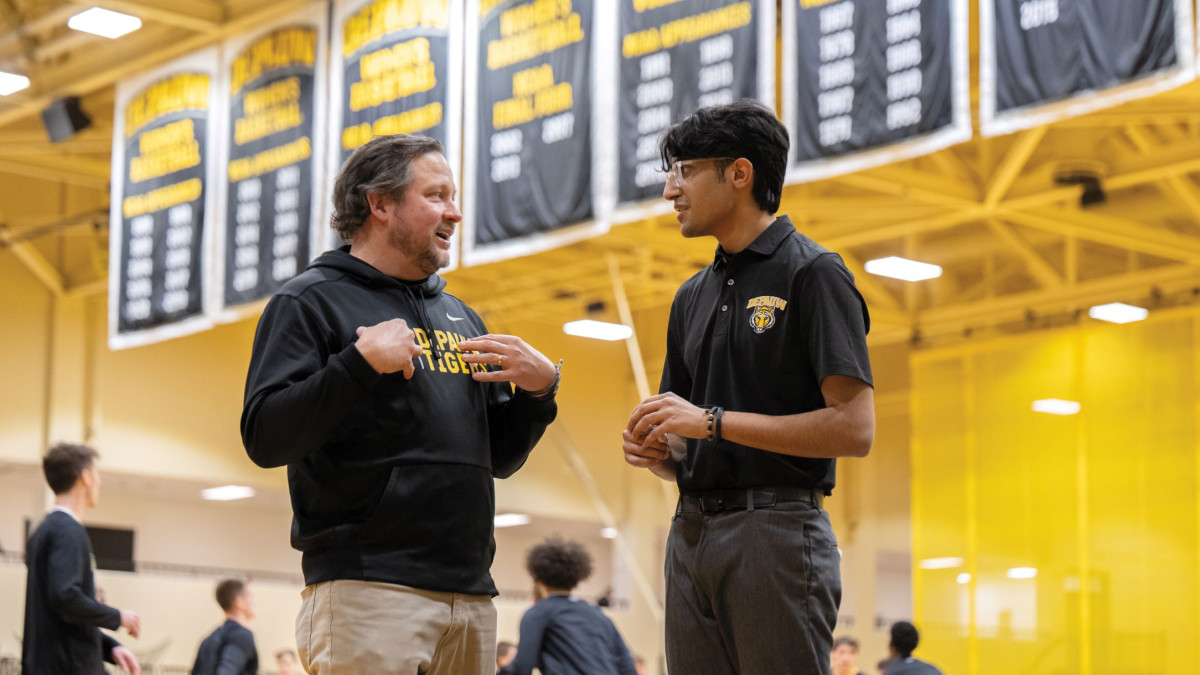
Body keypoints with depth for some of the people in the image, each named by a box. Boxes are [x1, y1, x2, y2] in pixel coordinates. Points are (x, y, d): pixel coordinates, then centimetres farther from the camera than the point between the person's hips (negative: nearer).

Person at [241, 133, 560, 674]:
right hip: (366, 589, -6)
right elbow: (265, 439, -10)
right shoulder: (310, 300, 2)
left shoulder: (460, 317, 23)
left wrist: (539, 389, 6)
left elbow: (500, 458, 24)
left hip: (472, 598, 7)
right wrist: (361, 363, -17)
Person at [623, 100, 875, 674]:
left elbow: (855, 428, -13)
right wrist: (655, 451, -1)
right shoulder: (692, 296, 19)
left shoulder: (812, 273, -3)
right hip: (692, 535, 7)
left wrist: (713, 421, -14)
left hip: (777, 531, -7)